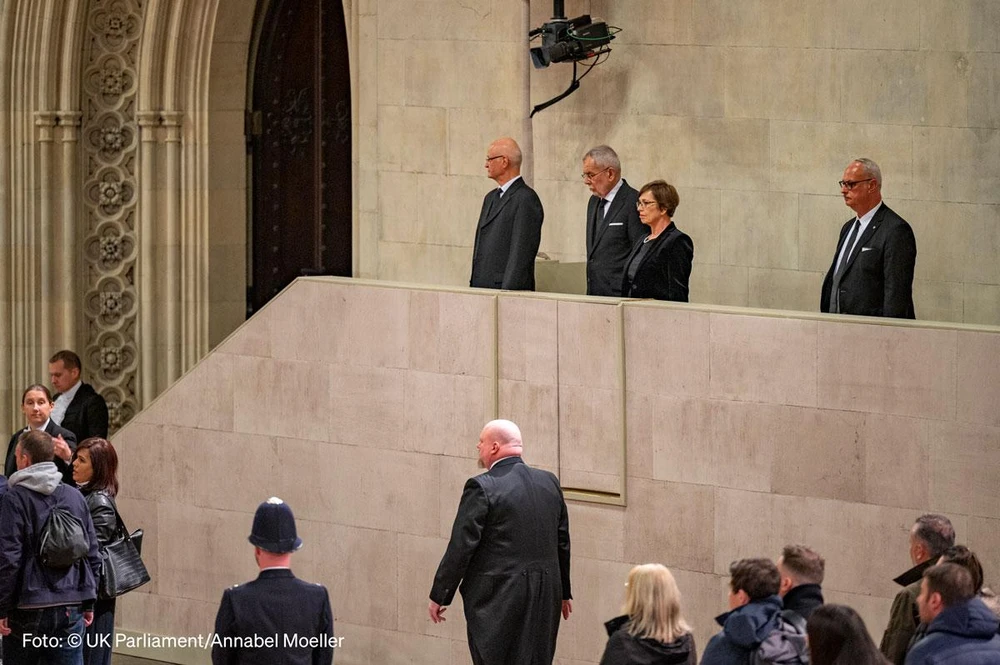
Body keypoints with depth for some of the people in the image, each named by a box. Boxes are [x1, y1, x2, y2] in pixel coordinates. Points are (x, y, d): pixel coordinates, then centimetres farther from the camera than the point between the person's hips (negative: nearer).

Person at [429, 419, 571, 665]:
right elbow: (563, 543, 15)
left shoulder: (482, 488, -11)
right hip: (545, 598, 6)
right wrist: (564, 592, 26)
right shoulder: (550, 483, 8)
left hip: (498, 599, -6)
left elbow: (461, 546, -12)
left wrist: (439, 596, -4)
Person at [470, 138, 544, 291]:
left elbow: (521, 253, -16)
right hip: (481, 288, 8)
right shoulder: (491, 198, 19)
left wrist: (509, 291, -20)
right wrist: (473, 284, 15)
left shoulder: (526, 199, -10)